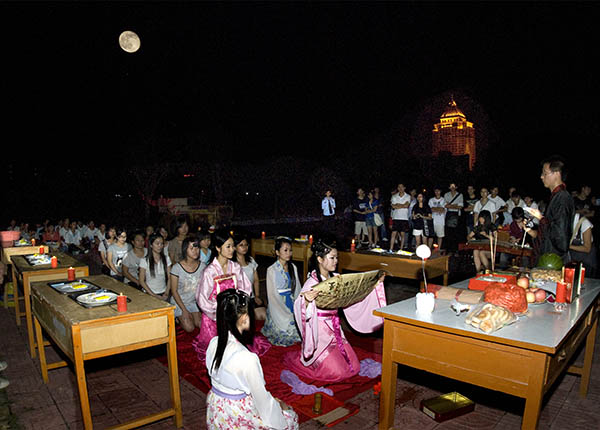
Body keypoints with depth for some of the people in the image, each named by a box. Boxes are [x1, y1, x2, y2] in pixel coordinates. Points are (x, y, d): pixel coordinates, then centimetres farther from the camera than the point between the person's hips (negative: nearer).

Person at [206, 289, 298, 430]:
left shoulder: (213, 343, -9)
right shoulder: (247, 358, -30)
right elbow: (261, 397, -18)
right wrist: (279, 405, 4)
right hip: (237, 417, -7)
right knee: (290, 418, 12)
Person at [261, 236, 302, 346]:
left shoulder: (293, 267, 2)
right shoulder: (272, 270, -14)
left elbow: (297, 289, 7)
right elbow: (272, 295, -12)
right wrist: (285, 313, -11)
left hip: (292, 304, 5)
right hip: (278, 306, -5)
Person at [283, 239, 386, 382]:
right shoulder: (312, 282, -18)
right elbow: (300, 308, -30)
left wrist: (376, 283, 4)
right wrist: (306, 300, -52)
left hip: (334, 327, 7)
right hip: (319, 329, -7)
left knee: (354, 367, 5)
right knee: (337, 372, -8)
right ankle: (298, 358, 14)